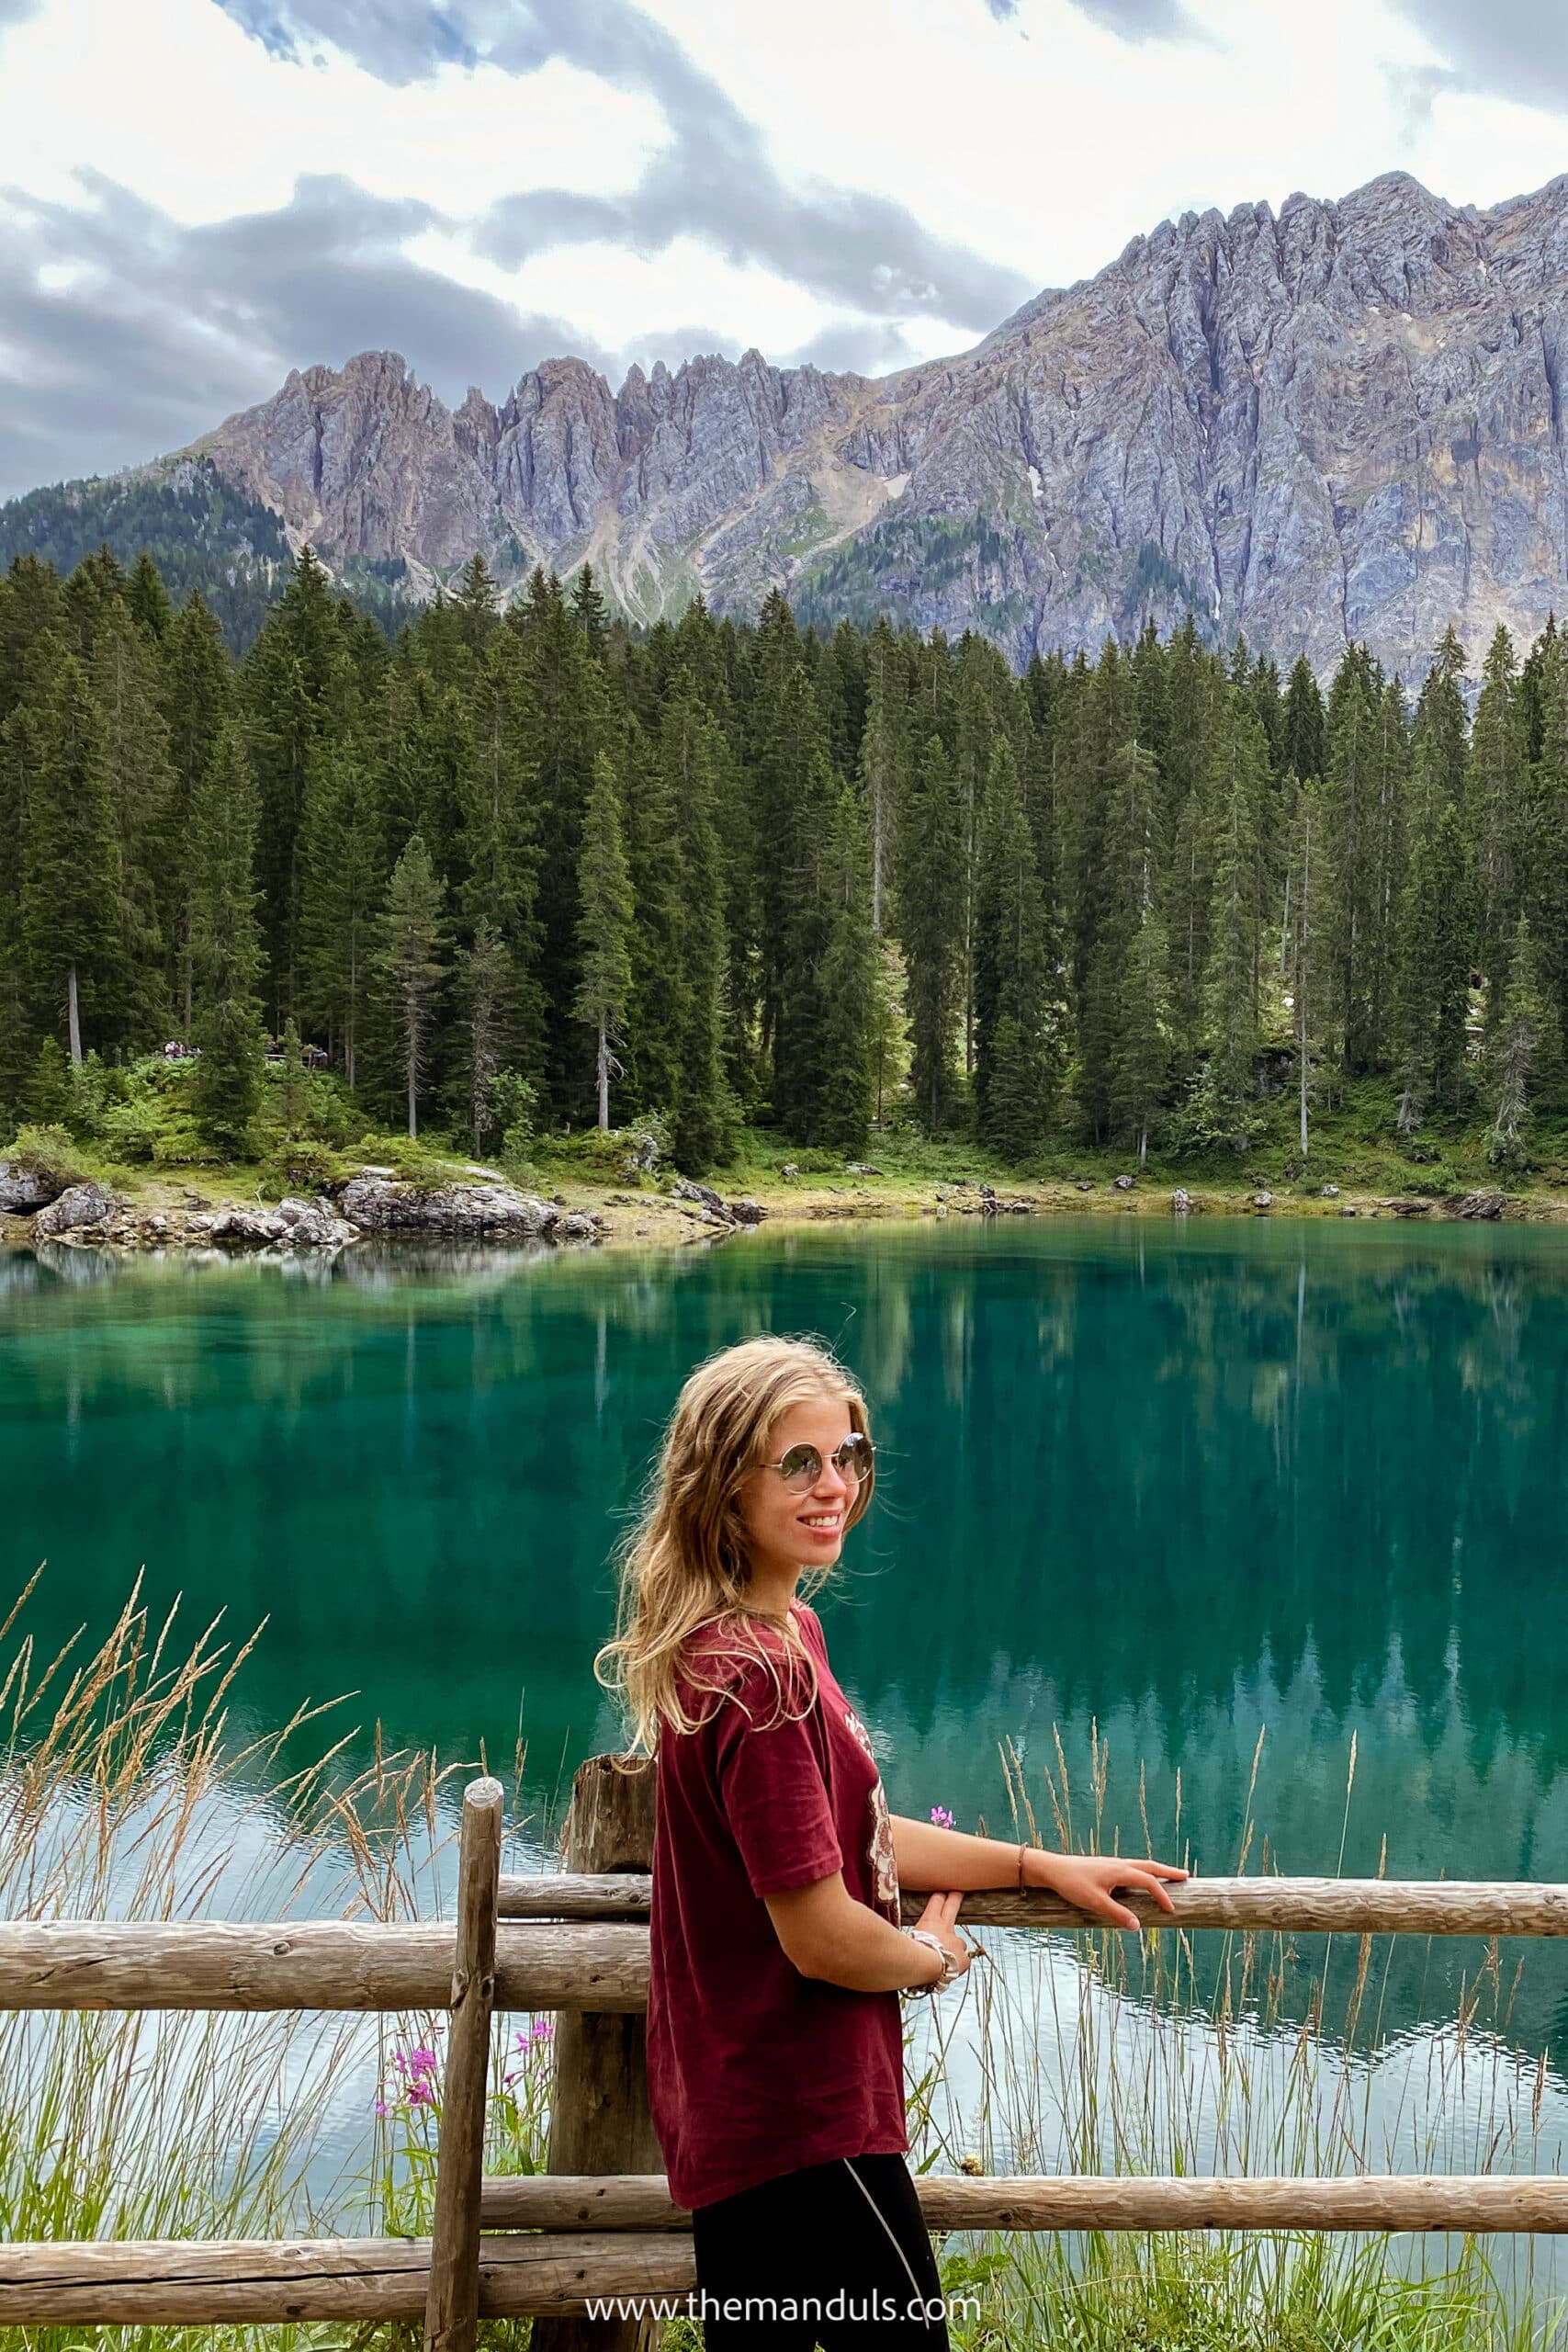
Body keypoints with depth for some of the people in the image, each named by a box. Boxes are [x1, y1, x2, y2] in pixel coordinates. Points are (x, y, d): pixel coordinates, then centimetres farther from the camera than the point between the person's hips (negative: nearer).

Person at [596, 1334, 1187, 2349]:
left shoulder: (782, 1633, 7)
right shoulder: (761, 1676, -25)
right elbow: (822, 1936, -23)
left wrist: (1044, 1866, 15)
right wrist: (936, 1956, -2)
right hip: (803, 2124, -10)